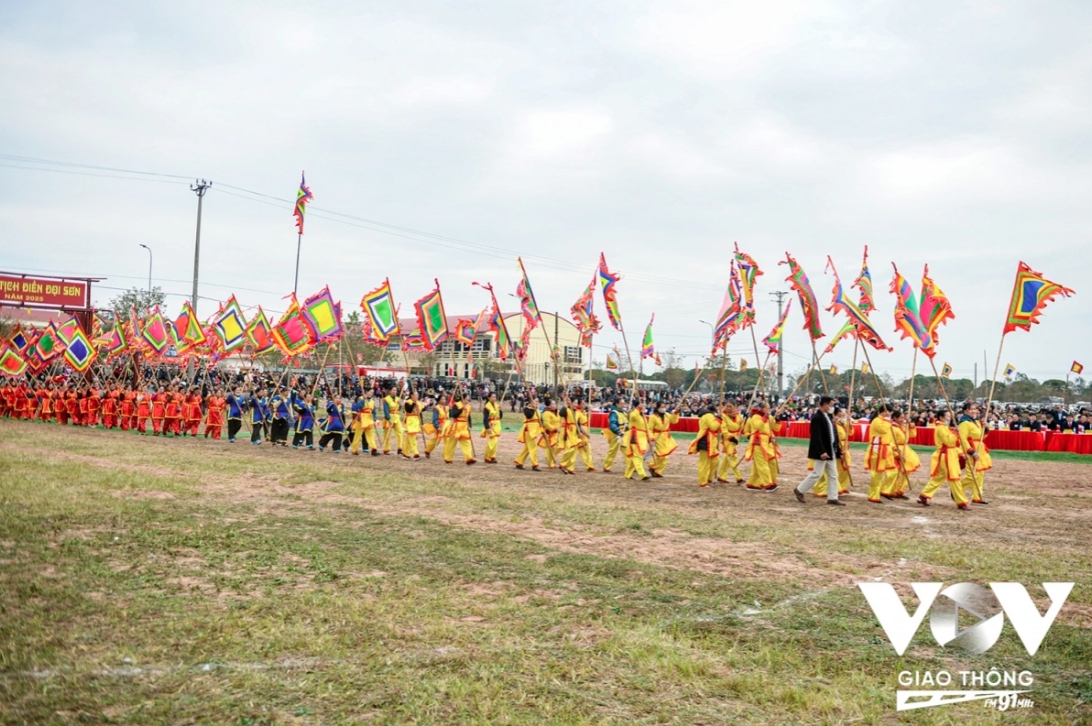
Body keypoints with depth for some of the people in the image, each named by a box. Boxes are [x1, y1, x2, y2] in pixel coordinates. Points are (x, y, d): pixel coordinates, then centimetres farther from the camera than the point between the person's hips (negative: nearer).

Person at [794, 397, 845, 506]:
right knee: (817, 474, -3)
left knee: (833, 475, 9)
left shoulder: (828, 416, 12)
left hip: (830, 451, 9)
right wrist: (821, 452, -27)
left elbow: (833, 434, 15)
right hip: (822, 452, -9)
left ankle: (832, 498, 13)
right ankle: (800, 490, 11)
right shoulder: (817, 417, -17)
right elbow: (816, 436, -23)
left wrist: (838, 451, 13)